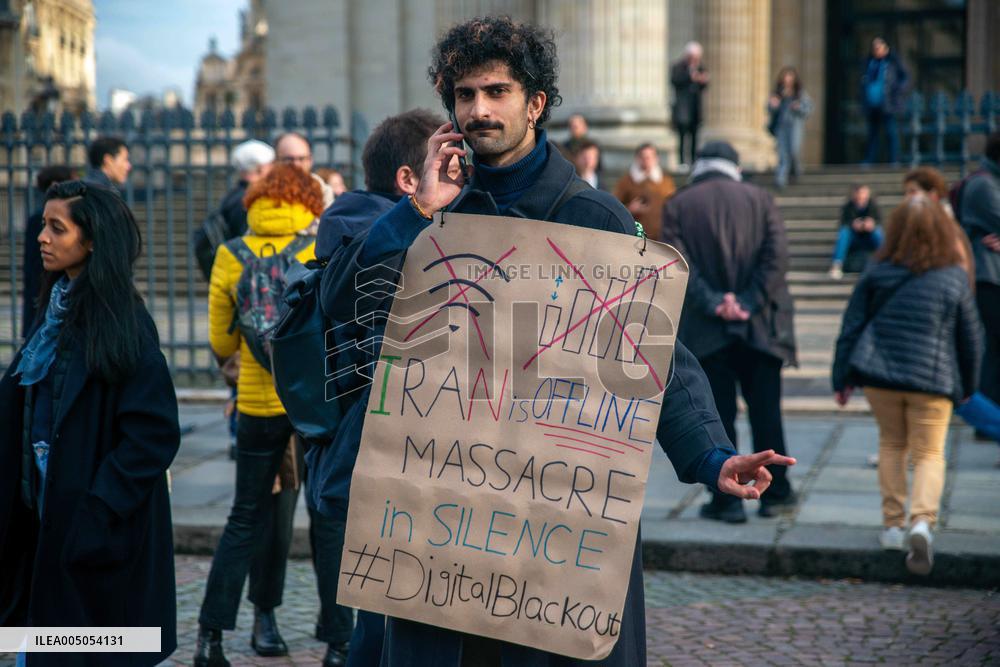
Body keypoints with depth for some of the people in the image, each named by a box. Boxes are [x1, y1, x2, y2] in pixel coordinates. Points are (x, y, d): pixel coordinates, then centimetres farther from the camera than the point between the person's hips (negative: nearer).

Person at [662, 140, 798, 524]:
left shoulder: (678, 205, 3)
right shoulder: (758, 198, 6)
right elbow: (777, 255, -5)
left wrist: (712, 303, -13)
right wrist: (750, 302, -10)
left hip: (706, 330, -1)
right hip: (760, 326, 2)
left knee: (718, 416, 3)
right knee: (766, 412, 12)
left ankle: (727, 499, 3)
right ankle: (774, 493, 20)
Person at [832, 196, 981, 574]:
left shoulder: (876, 275, 0)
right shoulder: (955, 278, 0)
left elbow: (851, 327, 3)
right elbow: (970, 338, 7)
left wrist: (842, 378, 10)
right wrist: (967, 386, 19)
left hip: (879, 375, 1)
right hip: (932, 380, -1)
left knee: (891, 444, 20)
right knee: (929, 453, 5)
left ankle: (892, 523, 18)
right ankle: (922, 521, -18)